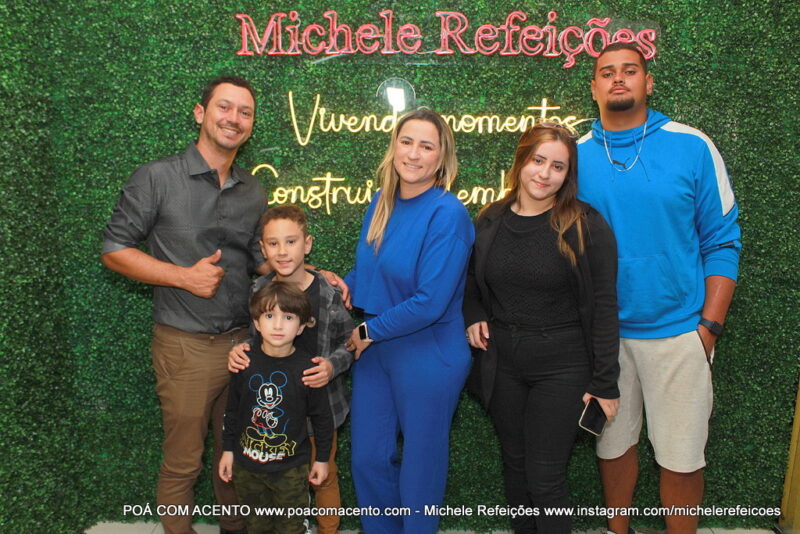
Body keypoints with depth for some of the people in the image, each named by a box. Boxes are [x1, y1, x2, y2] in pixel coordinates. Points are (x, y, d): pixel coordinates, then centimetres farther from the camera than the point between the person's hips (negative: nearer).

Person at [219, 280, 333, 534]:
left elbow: (322, 417, -5)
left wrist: (322, 458, 1)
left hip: (292, 467, -2)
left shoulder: (307, 368, -15)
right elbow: (232, 409, 3)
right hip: (247, 463, 2)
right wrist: (228, 450, 7)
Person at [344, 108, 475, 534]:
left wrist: (368, 332, -13)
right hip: (373, 350, 7)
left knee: (420, 464, 13)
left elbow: (430, 303, -23)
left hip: (427, 357, -6)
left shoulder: (447, 215, -18)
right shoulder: (381, 204, 4)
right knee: (368, 459, 16)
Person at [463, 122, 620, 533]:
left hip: (562, 367, -4)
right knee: (514, 462, 17)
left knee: (544, 476, 0)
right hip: (501, 364, 5)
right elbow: (472, 281, 19)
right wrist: (473, 316, -1)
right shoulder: (489, 221, 3)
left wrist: (604, 383, -10)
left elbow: (603, 308, -10)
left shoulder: (587, 227, -10)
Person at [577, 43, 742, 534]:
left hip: (678, 331, -2)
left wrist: (710, 325, -7)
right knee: (613, 444, 17)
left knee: (681, 458, 7)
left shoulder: (692, 146, -4)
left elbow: (722, 241, -2)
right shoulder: (576, 157, 1)